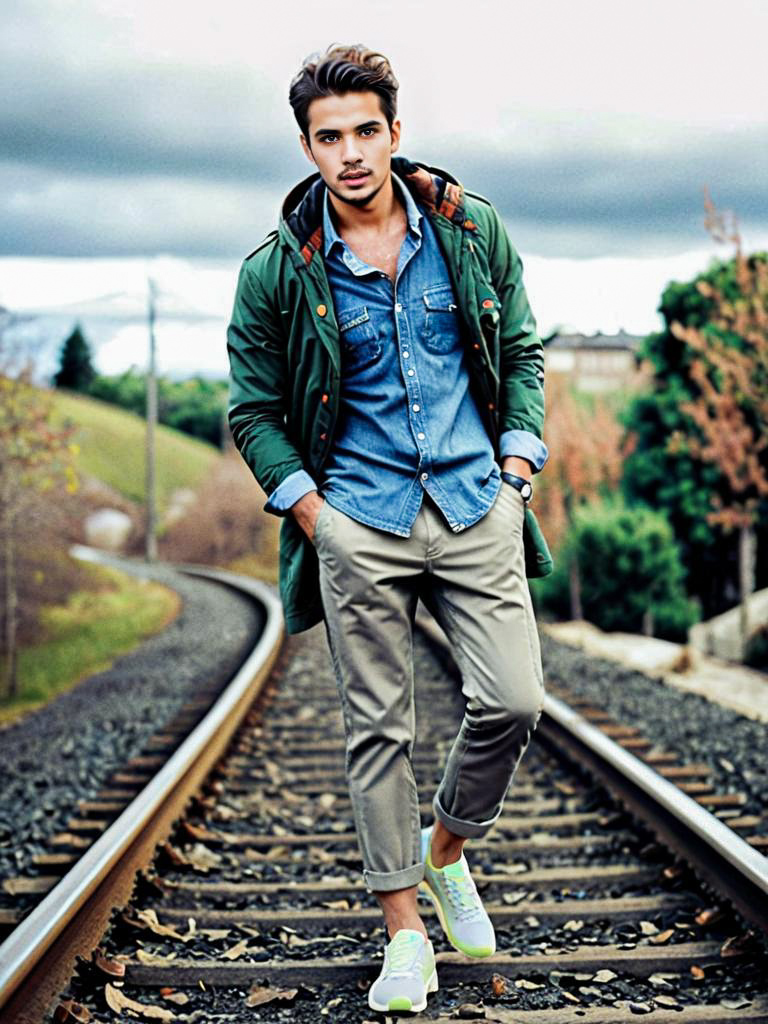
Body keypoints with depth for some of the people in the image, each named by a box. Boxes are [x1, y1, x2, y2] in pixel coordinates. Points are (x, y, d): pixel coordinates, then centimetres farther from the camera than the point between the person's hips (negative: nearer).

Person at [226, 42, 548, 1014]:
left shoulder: (472, 231, 2)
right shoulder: (277, 270, -4)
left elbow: (522, 349, 14)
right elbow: (252, 410, 4)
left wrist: (517, 464, 4)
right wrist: (311, 514, -5)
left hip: (475, 505, 2)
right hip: (357, 519, -1)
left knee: (512, 699, -7)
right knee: (378, 727, 2)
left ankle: (444, 846, 21)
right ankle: (404, 928, 14)